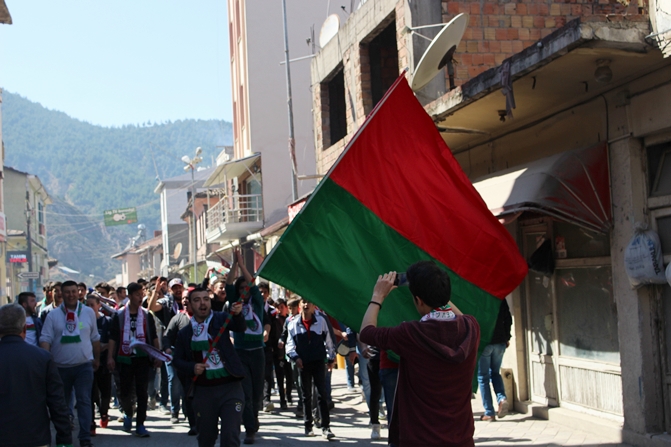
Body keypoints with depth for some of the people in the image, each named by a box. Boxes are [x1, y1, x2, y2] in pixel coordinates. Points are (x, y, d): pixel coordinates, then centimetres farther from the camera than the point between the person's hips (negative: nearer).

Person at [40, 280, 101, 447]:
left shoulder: (88, 312, 2)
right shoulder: (53, 315, -2)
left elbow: (95, 338, 11)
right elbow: (46, 339, -6)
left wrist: (97, 358, 16)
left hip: (84, 365, -1)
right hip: (60, 367, 1)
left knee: (84, 401, -6)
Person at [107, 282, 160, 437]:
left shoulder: (147, 315, 7)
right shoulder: (119, 315, 2)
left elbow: (154, 337, 8)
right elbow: (113, 338, 0)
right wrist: (110, 357, -7)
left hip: (142, 358, 1)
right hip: (124, 359, -1)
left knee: (142, 392, -2)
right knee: (124, 391, 4)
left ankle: (140, 425, 2)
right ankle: (128, 414, 33)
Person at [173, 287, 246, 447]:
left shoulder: (220, 319, 0)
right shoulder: (184, 333, 8)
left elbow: (240, 328, -17)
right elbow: (177, 360, 13)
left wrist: (237, 314, -39)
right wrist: (192, 367, -8)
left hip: (230, 387, -3)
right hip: (203, 391, 3)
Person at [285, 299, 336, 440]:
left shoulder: (321, 320, -1)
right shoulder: (294, 323, 3)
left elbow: (328, 340, 7)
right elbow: (290, 343, 4)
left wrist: (331, 357, 10)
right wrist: (295, 357, -11)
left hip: (319, 362, -2)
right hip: (303, 363, 2)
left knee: (322, 394, -6)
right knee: (306, 395, 11)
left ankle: (325, 427, -5)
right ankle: (308, 426, 20)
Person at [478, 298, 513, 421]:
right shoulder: (500, 298, 2)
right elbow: (508, 319, 5)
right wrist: (507, 337, 14)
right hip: (500, 342, 4)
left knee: (483, 377, 5)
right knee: (495, 373, 22)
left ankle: (489, 412, 3)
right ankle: (502, 398, -4)